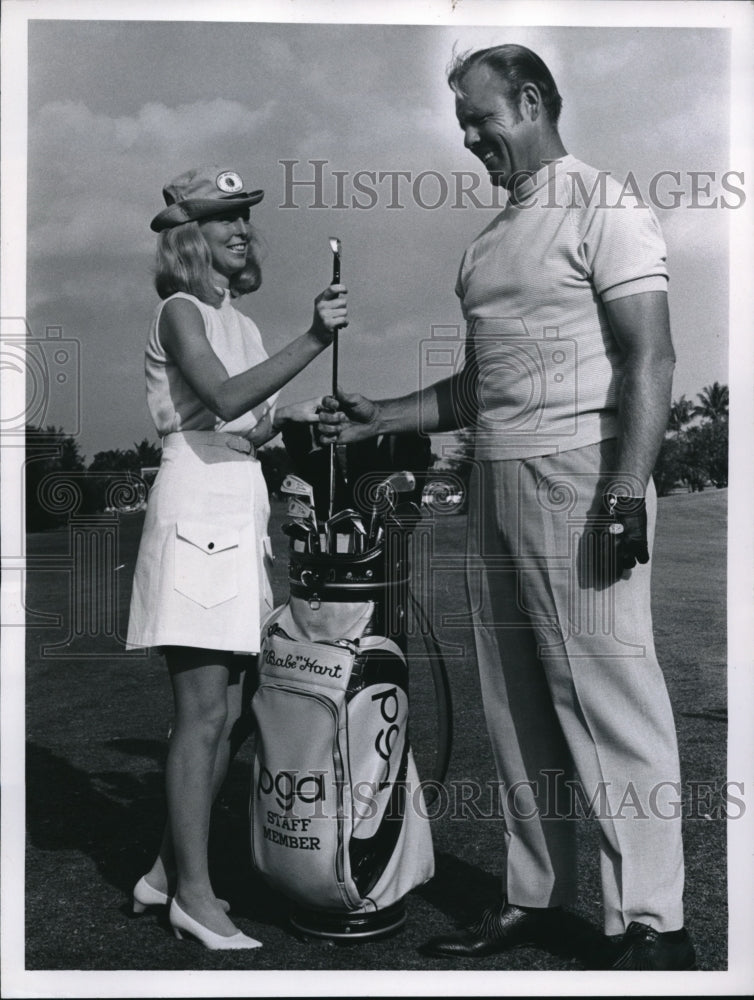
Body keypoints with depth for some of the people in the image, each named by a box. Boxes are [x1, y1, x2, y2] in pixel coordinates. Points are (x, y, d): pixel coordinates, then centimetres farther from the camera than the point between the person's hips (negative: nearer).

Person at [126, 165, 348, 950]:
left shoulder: (238, 322, 20)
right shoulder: (180, 311, -4)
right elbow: (224, 396, -23)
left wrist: (290, 415, 5)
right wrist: (315, 339, -28)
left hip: (241, 508, 9)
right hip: (198, 506, -8)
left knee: (226, 714, 9)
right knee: (204, 711, -7)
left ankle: (169, 870, 21)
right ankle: (193, 892, 3)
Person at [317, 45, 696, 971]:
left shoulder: (601, 206, -1)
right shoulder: (488, 240, 22)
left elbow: (650, 358, -11)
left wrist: (628, 490, -20)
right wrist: (377, 418, 14)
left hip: (575, 475, -8)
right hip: (494, 480, 8)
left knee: (607, 696, -6)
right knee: (515, 703, 9)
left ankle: (649, 923, 5)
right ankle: (534, 897, 20)